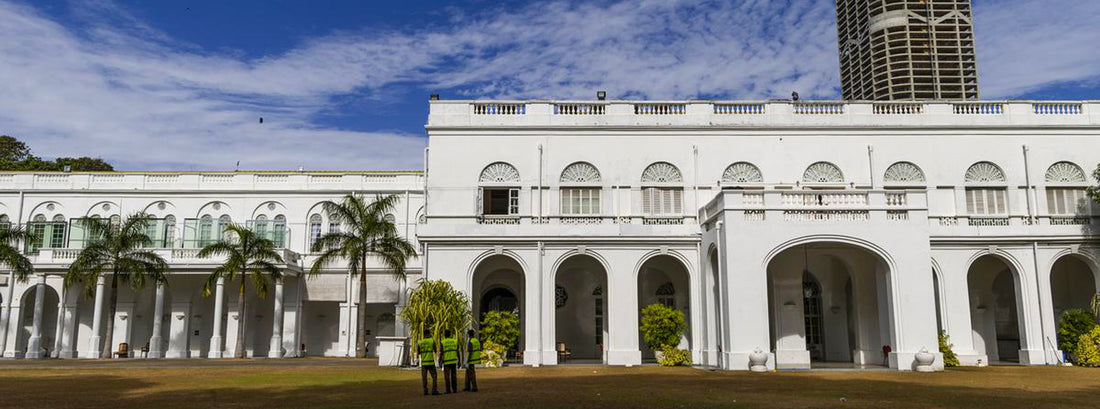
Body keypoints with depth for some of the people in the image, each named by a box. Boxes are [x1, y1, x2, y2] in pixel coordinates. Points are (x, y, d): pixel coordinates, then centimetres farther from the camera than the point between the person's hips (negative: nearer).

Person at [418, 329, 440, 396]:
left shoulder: (420, 342, 1)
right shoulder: (432, 341, -5)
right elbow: (435, 351, 3)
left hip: (423, 362, 2)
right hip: (431, 362, -2)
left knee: (424, 377, 11)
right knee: (434, 376, 3)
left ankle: (425, 391, 8)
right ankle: (434, 390, -6)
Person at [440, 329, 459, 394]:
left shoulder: (442, 342, -4)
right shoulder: (455, 341, 5)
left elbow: (441, 353, -8)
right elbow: (458, 352, 3)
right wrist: (459, 361, 9)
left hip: (446, 361, -3)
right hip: (454, 361, 3)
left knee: (447, 376, 2)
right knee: (454, 376, 8)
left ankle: (448, 390, 0)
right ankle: (455, 389, 6)